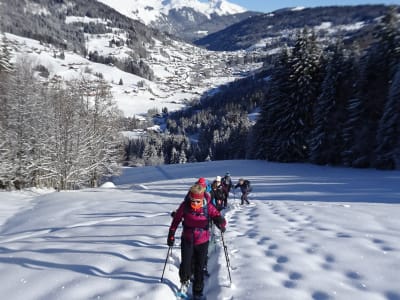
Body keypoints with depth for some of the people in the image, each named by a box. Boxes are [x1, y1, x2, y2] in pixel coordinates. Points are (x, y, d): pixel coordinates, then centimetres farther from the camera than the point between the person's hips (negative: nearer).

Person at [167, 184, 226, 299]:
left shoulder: (208, 208, -15)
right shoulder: (184, 206, -13)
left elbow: (219, 218, -18)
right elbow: (176, 220, -1)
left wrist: (220, 222, -41)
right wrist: (171, 235, 2)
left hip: (202, 242, 0)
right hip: (187, 240, 0)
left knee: (199, 269, 10)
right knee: (185, 266, -5)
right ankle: (184, 281, 30)